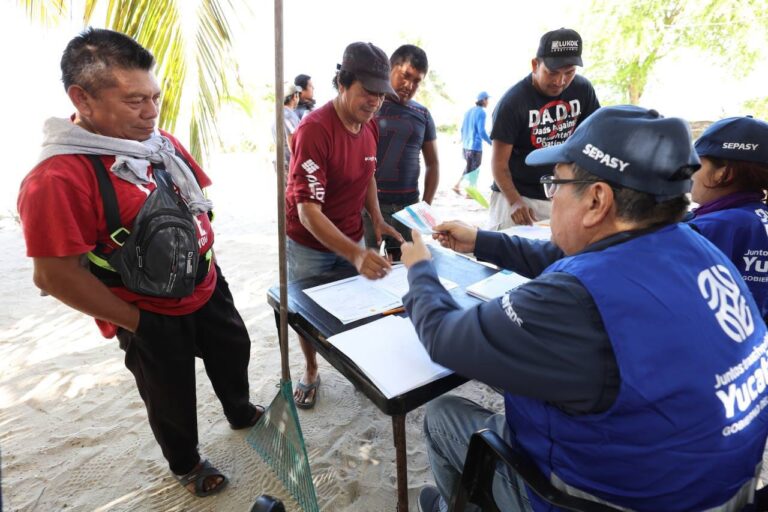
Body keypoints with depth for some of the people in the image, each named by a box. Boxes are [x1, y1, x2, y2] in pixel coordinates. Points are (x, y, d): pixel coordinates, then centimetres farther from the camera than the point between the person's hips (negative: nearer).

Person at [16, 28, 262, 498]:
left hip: (208, 287, 7)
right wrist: (135, 322, -16)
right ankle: (186, 465, 47)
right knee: (172, 398, 16)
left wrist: (208, 260, 7)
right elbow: (54, 275, -24)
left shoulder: (161, 142, -3)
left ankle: (241, 413, 58)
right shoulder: (58, 178, -26)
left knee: (234, 351, 27)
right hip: (154, 318, -7)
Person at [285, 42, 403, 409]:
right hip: (309, 244, -5)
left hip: (352, 238, 5)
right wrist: (356, 255, -45)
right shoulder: (313, 130, -27)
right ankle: (311, 372, 37)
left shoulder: (371, 126, -4)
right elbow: (308, 211, -33)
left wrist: (377, 220, -2)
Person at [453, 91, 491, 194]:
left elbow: (462, 129, 15)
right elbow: (481, 131, -17)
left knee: (469, 167, 21)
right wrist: (491, 143, -9)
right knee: (474, 169, 5)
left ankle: (457, 185, 15)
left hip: (466, 145, 8)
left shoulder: (468, 111, 11)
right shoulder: (481, 112, -12)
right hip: (475, 146, -8)